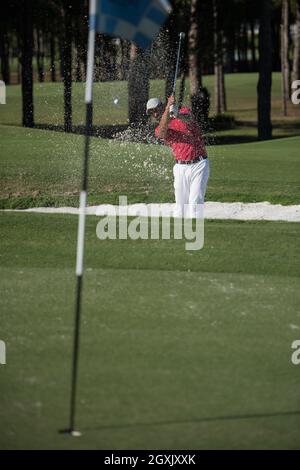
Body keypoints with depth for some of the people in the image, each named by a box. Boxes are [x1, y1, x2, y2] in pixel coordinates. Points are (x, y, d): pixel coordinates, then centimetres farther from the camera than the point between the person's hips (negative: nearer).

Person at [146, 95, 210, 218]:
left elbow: (189, 118, -22)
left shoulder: (183, 111, 3)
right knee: (181, 204, 3)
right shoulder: (159, 130, 7)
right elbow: (162, 131, -19)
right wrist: (168, 108, -32)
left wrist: (178, 115, -46)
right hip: (181, 168, 3)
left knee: (195, 201, -12)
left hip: (199, 165, -3)